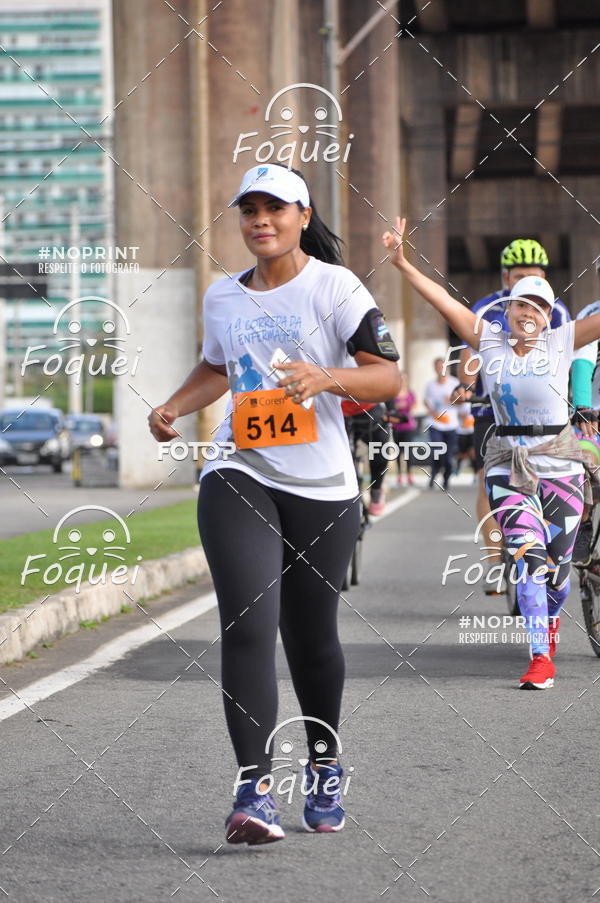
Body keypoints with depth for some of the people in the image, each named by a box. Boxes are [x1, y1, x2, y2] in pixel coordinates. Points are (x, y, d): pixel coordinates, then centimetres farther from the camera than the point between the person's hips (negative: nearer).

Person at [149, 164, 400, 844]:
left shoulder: (334, 286, -3)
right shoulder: (222, 298, 11)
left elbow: (387, 376, -7)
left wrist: (327, 378, -24)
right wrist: (173, 407, 12)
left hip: (322, 487, -2)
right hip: (238, 477, 2)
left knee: (311, 637, 8)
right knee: (247, 626, -14)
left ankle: (324, 768, 31)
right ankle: (253, 789, -16)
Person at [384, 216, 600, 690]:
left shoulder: (561, 342, 0)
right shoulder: (490, 340, 2)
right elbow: (443, 299, -3)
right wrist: (402, 263, -10)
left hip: (560, 462, 0)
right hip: (507, 463, 0)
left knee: (558, 566, 6)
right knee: (530, 558, -13)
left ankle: (549, 624, 38)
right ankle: (541, 660, -14)